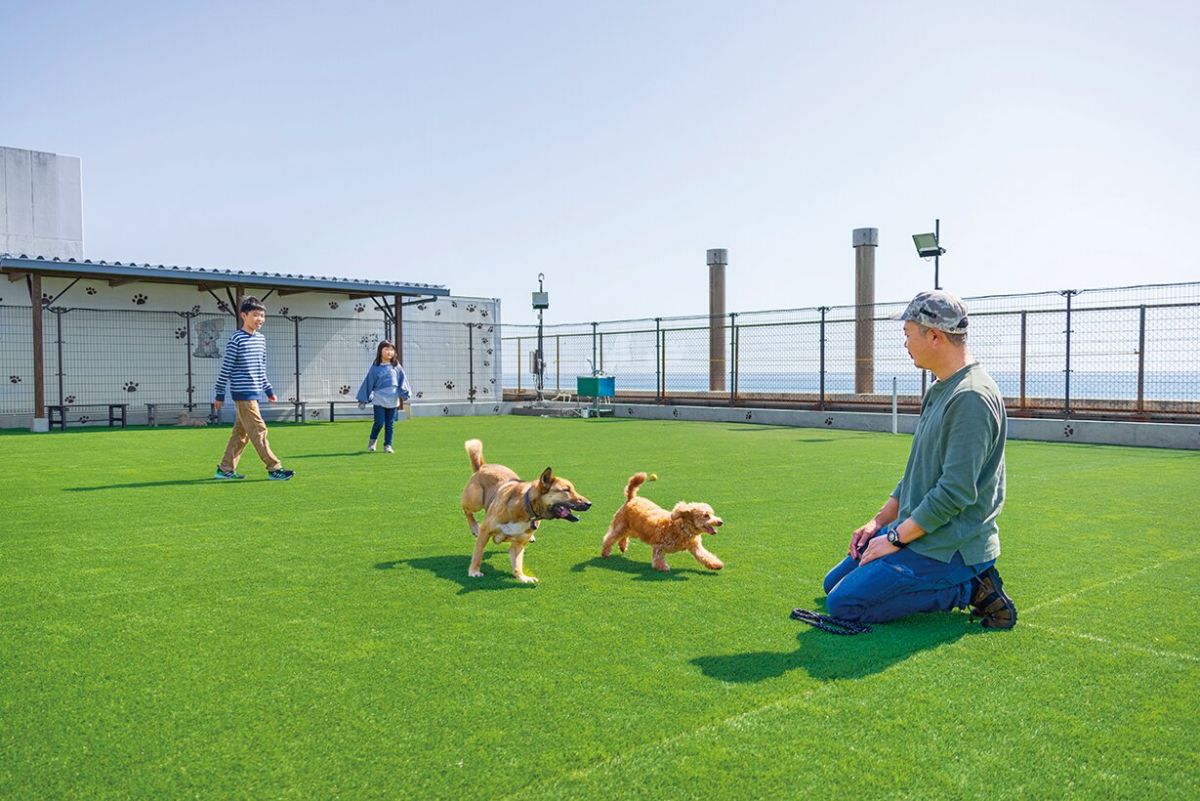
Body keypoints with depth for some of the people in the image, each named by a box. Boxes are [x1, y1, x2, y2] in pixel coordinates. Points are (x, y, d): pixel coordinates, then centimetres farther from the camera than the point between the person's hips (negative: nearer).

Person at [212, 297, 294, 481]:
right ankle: (274, 468, -6)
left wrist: (268, 391, 21)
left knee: (241, 432, 11)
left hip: (254, 393, 8)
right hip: (243, 393, -8)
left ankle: (226, 468, 20)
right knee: (259, 430, -7)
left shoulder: (261, 339, 13)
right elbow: (226, 368, -8)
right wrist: (219, 395, -6)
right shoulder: (237, 338, -9)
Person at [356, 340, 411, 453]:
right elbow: (369, 383, 2)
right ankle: (372, 440, 21)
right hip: (379, 400, -2)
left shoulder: (396, 367, 6)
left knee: (390, 424, 5)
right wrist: (363, 400, 4)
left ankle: (387, 445, 15)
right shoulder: (375, 368, -1)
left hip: (393, 400, 3)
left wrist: (404, 393, -10)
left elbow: (402, 380, 5)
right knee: (379, 423, -5)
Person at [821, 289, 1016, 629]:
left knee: (843, 604, -15)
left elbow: (956, 492, -25)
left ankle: (968, 589, -6)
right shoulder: (940, 390, 13)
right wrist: (879, 521, 13)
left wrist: (895, 538, -18)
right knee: (833, 584, 15)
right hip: (916, 530, 11)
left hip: (949, 546, -11)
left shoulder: (971, 397, -21)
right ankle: (968, 577, 12)